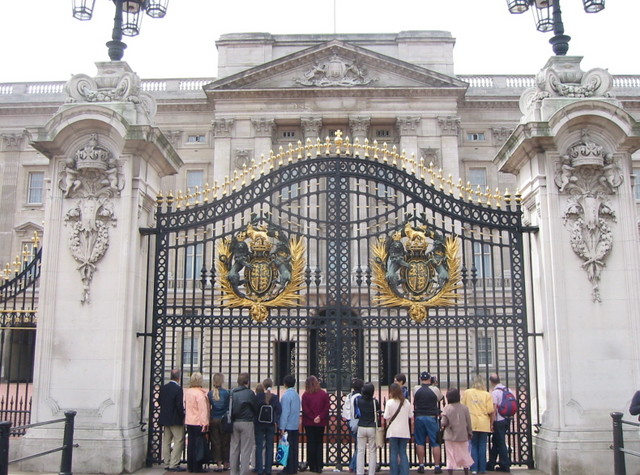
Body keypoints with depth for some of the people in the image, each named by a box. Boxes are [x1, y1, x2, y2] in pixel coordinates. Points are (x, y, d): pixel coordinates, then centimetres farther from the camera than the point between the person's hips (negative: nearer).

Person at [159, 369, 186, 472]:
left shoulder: (163, 388, 3)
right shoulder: (178, 389, -18)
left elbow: (159, 401, 10)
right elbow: (180, 405, -19)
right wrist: (182, 416, -6)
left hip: (164, 418, 7)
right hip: (175, 419, -7)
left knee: (166, 442, 13)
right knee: (179, 441, 1)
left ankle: (167, 464, 19)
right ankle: (174, 464, -1)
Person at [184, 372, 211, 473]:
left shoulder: (187, 392, 4)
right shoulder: (200, 393, -17)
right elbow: (203, 409, -18)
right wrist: (205, 423, -16)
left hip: (189, 422, 7)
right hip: (198, 422, -7)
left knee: (191, 443, 13)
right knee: (199, 444, 1)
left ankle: (190, 466, 18)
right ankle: (197, 467, 3)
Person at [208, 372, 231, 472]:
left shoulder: (210, 394, -3)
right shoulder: (227, 393, -10)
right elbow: (230, 407, -4)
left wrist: (208, 420, 12)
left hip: (214, 420, 2)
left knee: (216, 442, 7)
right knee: (225, 442, 9)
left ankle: (218, 464, 6)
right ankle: (226, 464, 17)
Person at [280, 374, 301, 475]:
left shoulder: (286, 395, -15)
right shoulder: (297, 395, 8)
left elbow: (285, 412, -16)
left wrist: (282, 427, -13)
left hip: (288, 426, -7)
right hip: (295, 425, 7)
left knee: (287, 448, -2)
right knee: (294, 448, 11)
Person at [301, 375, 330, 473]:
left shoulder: (305, 395, -7)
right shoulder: (324, 394, -2)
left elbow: (305, 409, -11)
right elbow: (326, 408, -6)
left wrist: (313, 418, -9)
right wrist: (320, 417, -10)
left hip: (309, 423, -1)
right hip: (321, 423, 2)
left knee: (311, 444, 7)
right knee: (319, 444, 9)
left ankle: (312, 466, 8)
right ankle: (319, 466, 6)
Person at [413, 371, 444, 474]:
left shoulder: (416, 390, 0)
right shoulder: (435, 389, -3)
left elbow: (413, 404, 11)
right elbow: (441, 398, 16)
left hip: (419, 417, 1)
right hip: (432, 417, -1)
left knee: (420, 442, 8)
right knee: (435, 443, 5)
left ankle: (421, 466, 10)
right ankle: (437, 466, 6)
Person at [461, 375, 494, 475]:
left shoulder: (467, 393, 2)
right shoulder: (487, 394, -2)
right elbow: (491, 411, -5)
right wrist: (491, 423, 8)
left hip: (471, 423, 1)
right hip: (484, 424, -1)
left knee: (473, 446, 8)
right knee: (482, 446, 8)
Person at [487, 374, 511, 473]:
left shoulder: (494, 392, -15)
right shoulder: (508, 390, 6)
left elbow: (494, 409, -17)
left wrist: (491, 423, -12)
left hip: (499, 421, -7)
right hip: (506, 419, 7)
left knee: (501, 443, 1)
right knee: (495, 442, 15)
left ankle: (505, 466, 5)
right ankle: (491, 464, 20)